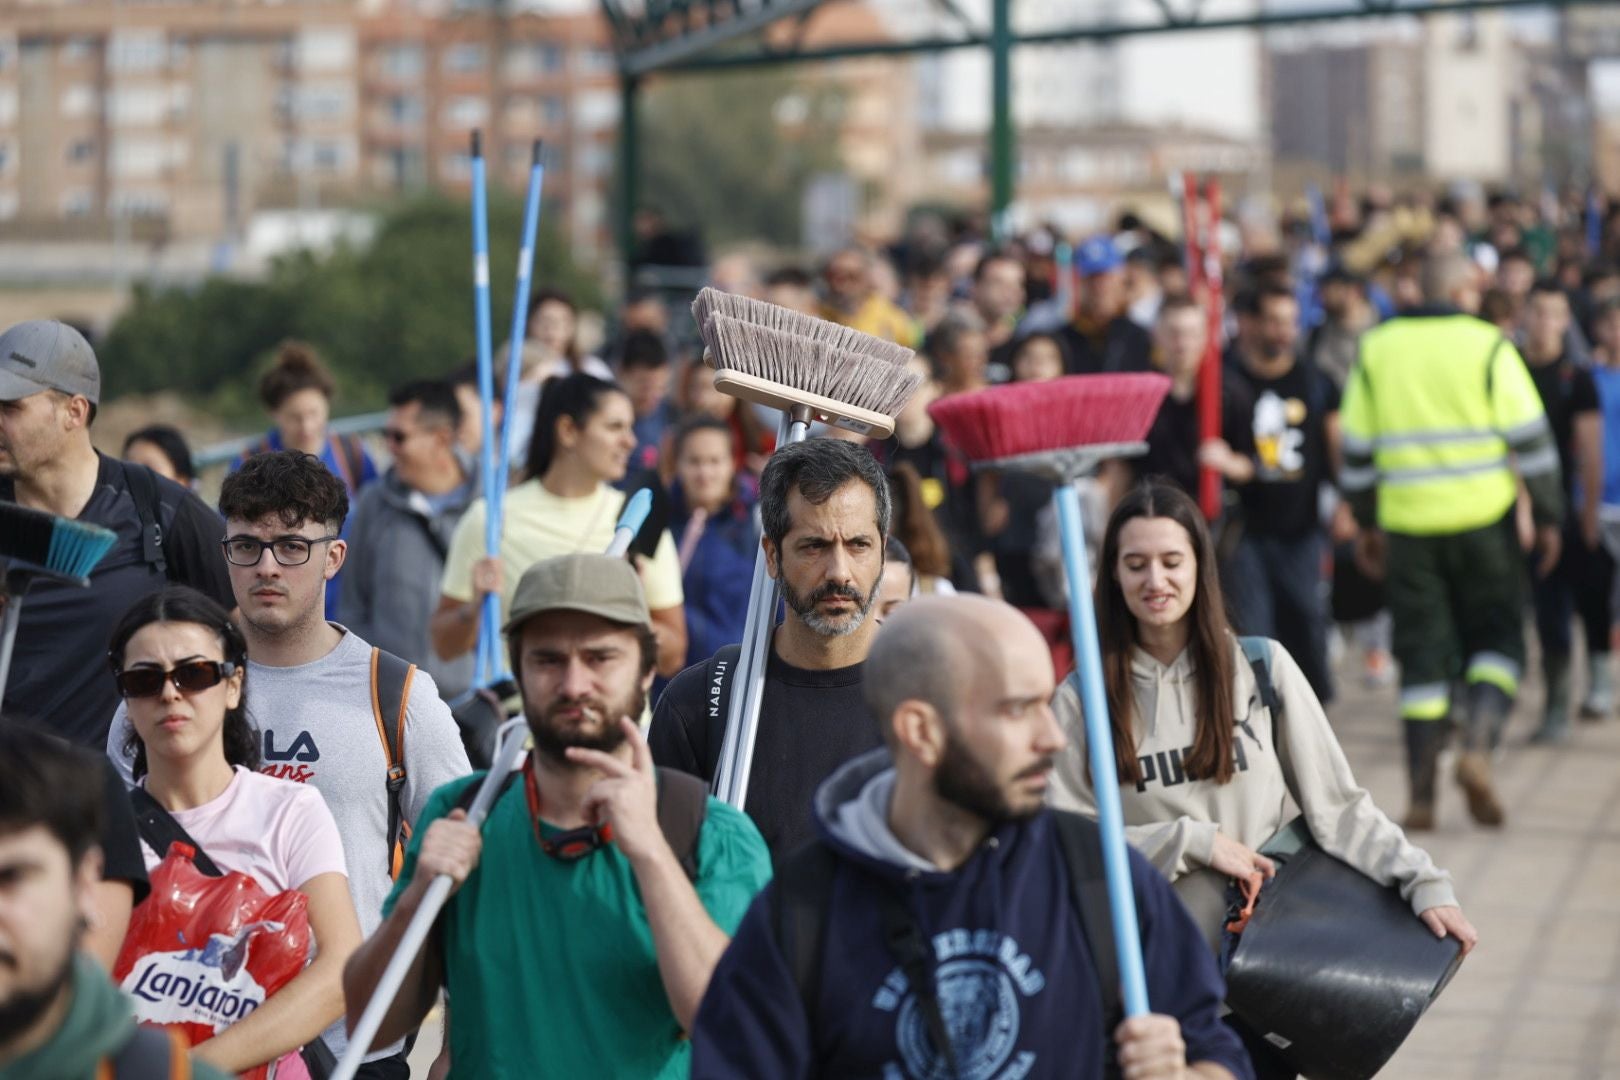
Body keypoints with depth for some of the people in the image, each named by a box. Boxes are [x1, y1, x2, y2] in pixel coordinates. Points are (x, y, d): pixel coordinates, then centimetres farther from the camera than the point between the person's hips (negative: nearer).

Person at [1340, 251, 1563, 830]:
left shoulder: (1376, 349, 6)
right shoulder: (1488, 347, -4)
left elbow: (1356, 449, 9)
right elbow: (1530, 439, -5)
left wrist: (1366, 523, 19)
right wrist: (1548, 516, 3)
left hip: (1407, 524, 3)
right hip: (1482, 519, -3)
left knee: (1422, 654, 8)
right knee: (1497, 638, 11)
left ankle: (1422, 795, 4)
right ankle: (1477, 748, -13)